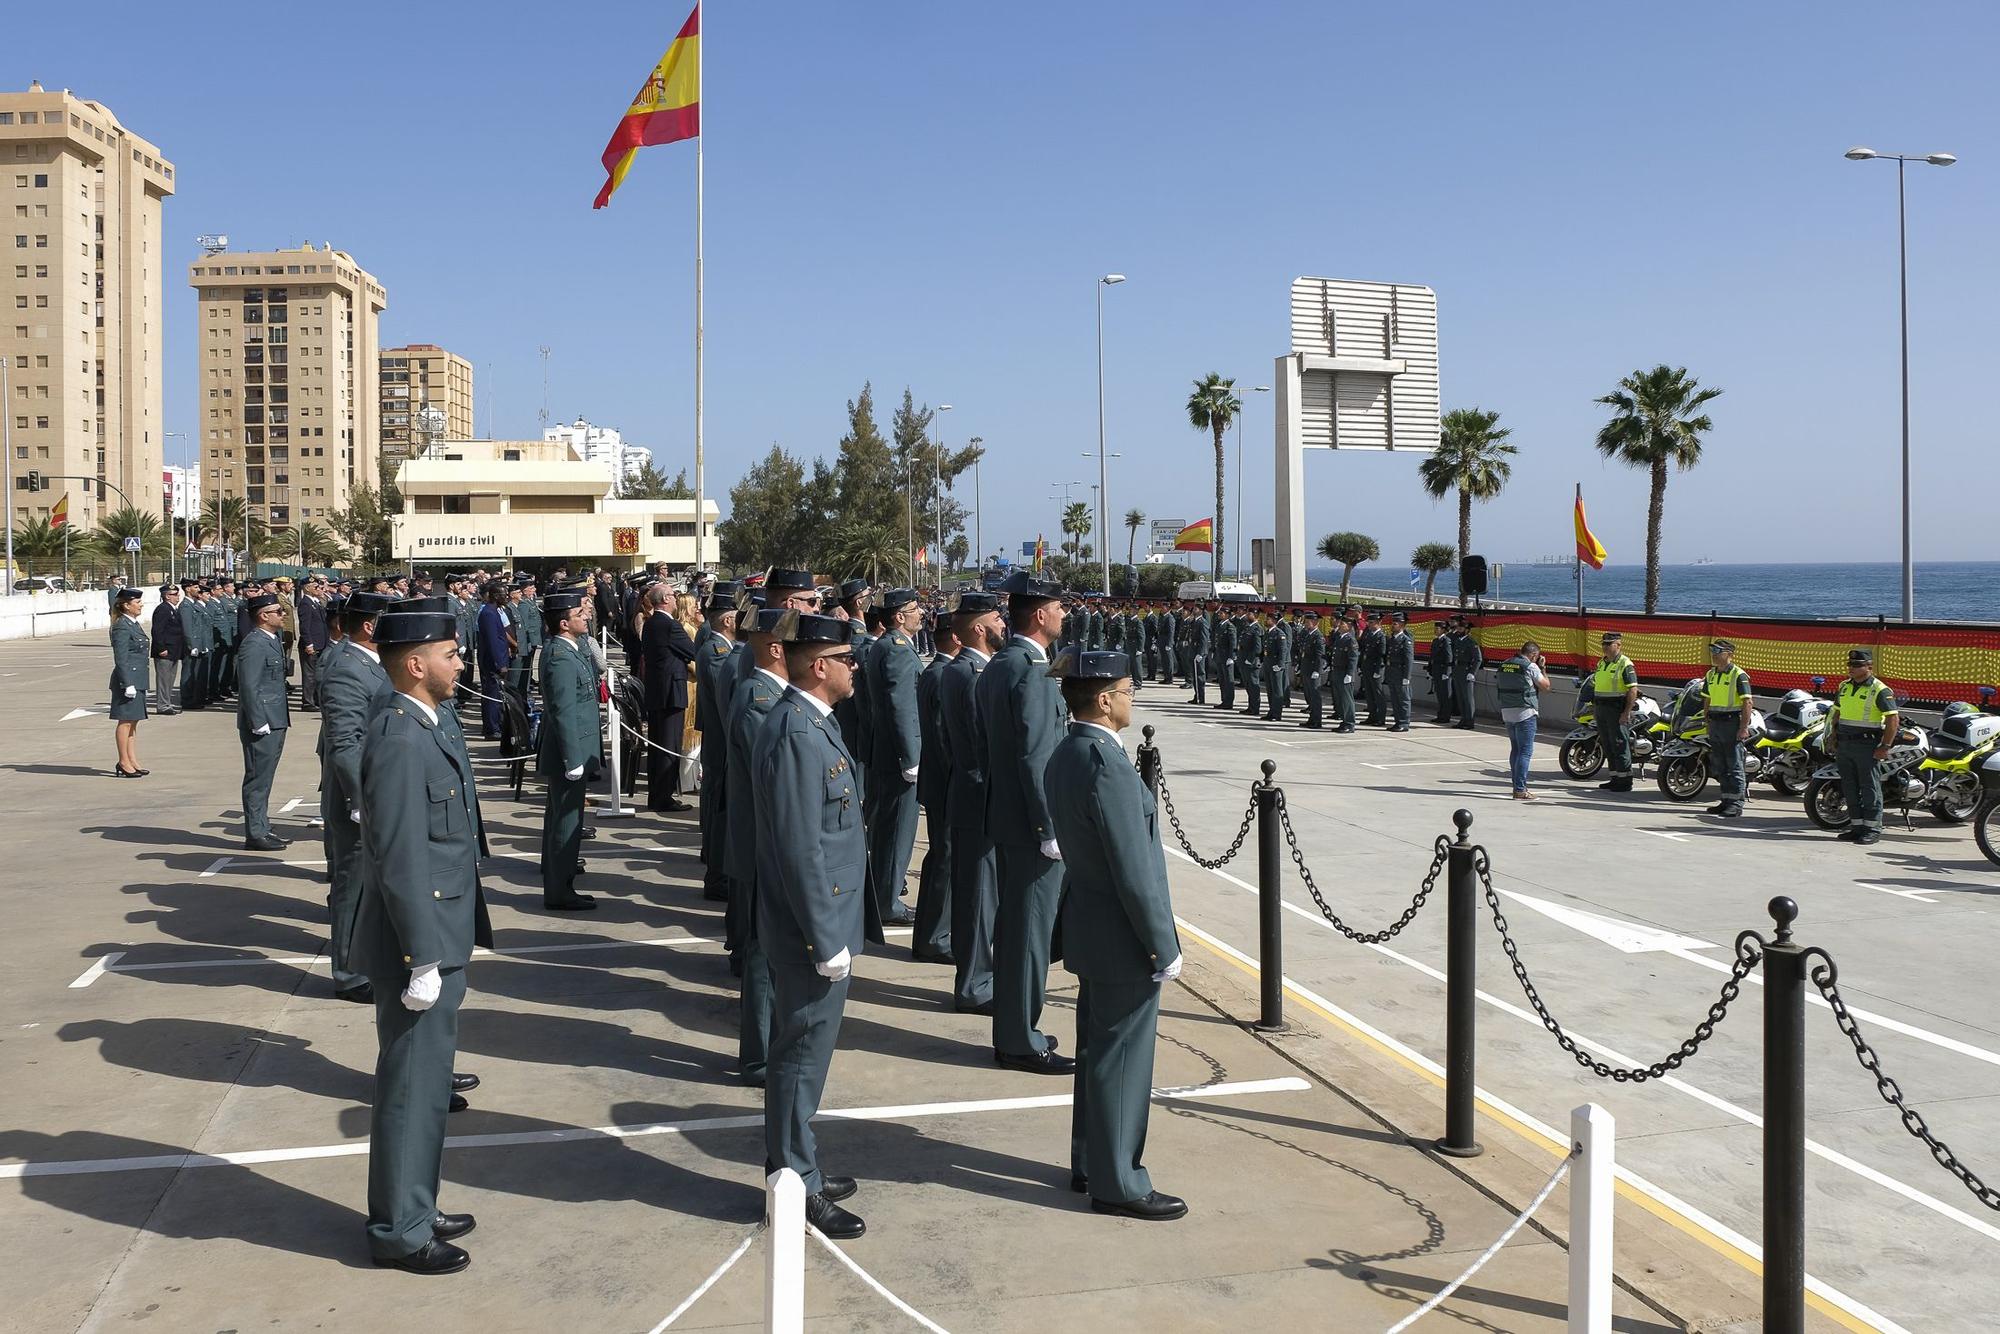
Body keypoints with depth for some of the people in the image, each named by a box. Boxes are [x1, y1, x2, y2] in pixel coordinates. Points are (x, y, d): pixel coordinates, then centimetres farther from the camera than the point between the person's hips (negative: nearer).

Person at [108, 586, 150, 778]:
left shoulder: (133, 624, 14)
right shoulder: (122, 627, -15)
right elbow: (121, 659, -18)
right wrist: (128, 684, -21)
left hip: (137, 680, 10)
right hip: (128, 678, -10)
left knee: (133, 721, 13)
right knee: (125, 721, -3)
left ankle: (132, 761, 18)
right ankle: (124, 763, 3)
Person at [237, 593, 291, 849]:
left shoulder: (270, 641, 14)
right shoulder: (253, 644, -16)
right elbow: (249, 687, -20)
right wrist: (259, 723, -21)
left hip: (275, 722, 10)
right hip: (262, 723, -10)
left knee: (263, 779, 15)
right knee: (258, 779, -3)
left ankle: (262, 830, 23)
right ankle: (255, 835, 2)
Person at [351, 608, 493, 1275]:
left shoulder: (429, 729, 9)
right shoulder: (399, 738, -21)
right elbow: (399, 862, -24)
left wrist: (440, 951, 19)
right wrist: (422, 960, -22)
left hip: (439, 940, 10)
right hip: (418, 946, -10)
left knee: (425, 1082, 20)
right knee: (412, 1088, 3)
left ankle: (414, 1210, 34)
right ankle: (400, 1231, 18)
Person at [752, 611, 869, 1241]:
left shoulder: (811, 722, 8)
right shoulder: (796, 734, -24)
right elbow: (801, 851, -25)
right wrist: (827, 941, -21)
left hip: (825, 925, 10)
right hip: (813, 929, -10)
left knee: (802, 1053, 20)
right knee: (802, 1056, 3)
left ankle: (795, 1166, 34)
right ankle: (796, 1186, 15)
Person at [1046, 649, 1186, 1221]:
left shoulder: (1065, 755, 5)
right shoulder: (1108, 769, -26)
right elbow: (1134, 873, -25)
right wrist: (1163, 947, -15)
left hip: (1090, 935, 10)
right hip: (1123, 942, -10)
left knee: (1097, 1053, 20)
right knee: (1122, 1062, 3)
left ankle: (1089, 1163, 33)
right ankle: (1117, 1185, 15)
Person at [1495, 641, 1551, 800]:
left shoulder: (1504, 665, 9)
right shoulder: (1530, 667, -11)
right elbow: (1545, 685, -3)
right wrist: (1543, 668, 10)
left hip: (1507, 712, 7)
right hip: (1525, 713, -7)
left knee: (1515, 749, 16)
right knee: (1525, 751, -4)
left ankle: (1518, 785, 22)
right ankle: (1520, 790, -8)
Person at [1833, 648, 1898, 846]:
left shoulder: (1880, 691, -9)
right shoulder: (1844, 687, 12)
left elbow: (1893, 720, -12)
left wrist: (1885, 747, -15)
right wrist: (1834, 739, 17)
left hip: (1867, 746, -7)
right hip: (1844, 745, 7)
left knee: (1870, 788, -3)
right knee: (1850, 787, 10)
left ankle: (1873, 828, 0)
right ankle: (1856, 825, 17)